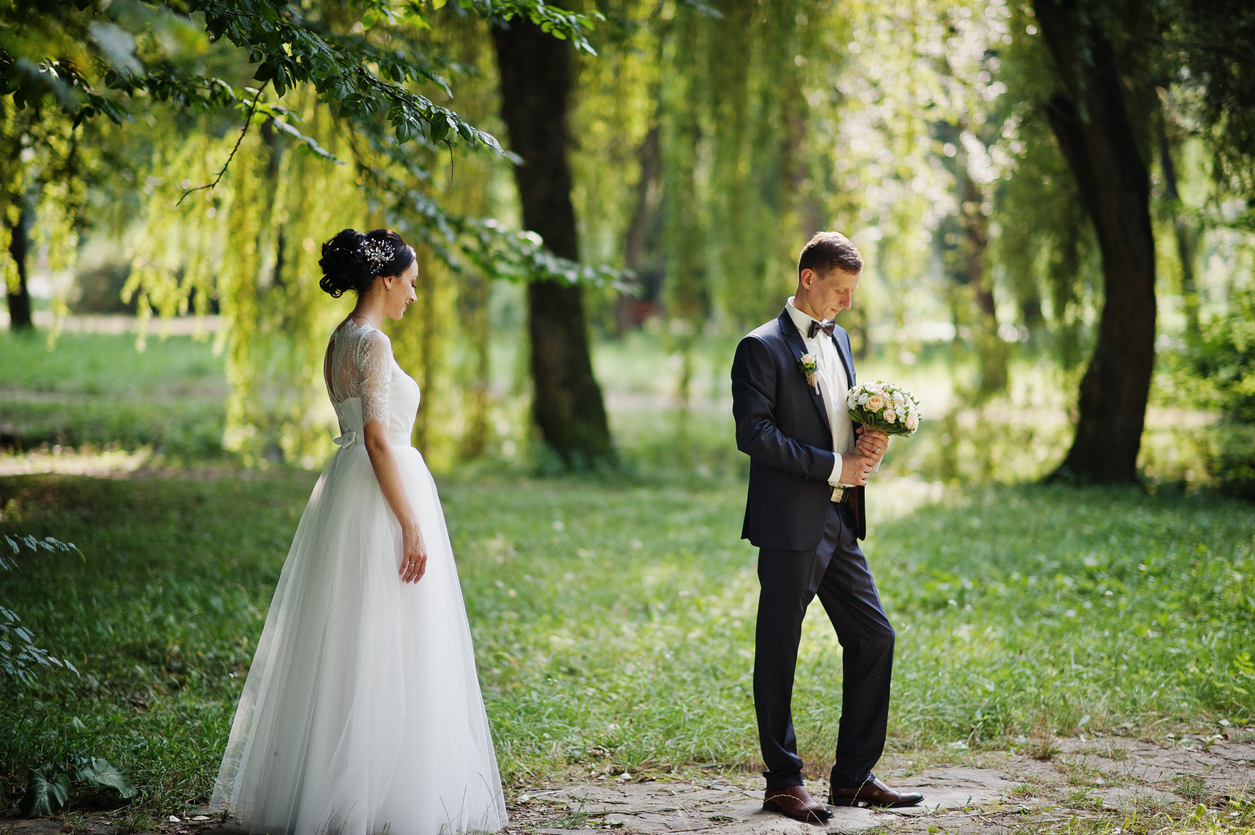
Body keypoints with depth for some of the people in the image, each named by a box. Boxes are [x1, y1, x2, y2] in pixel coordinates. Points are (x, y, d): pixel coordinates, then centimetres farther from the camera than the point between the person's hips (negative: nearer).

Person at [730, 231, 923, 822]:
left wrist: (868, 442, 2)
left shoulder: (838, 339, 17)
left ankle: (853, 777, 17)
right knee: (778, 652, 0)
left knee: (873, 639, 8)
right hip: (790, 525, -8)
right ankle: (783, 783, 9)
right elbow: (753, 433, -17)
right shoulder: (763, 347, -9)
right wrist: (833, 466, -16)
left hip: (840, 519, 8)